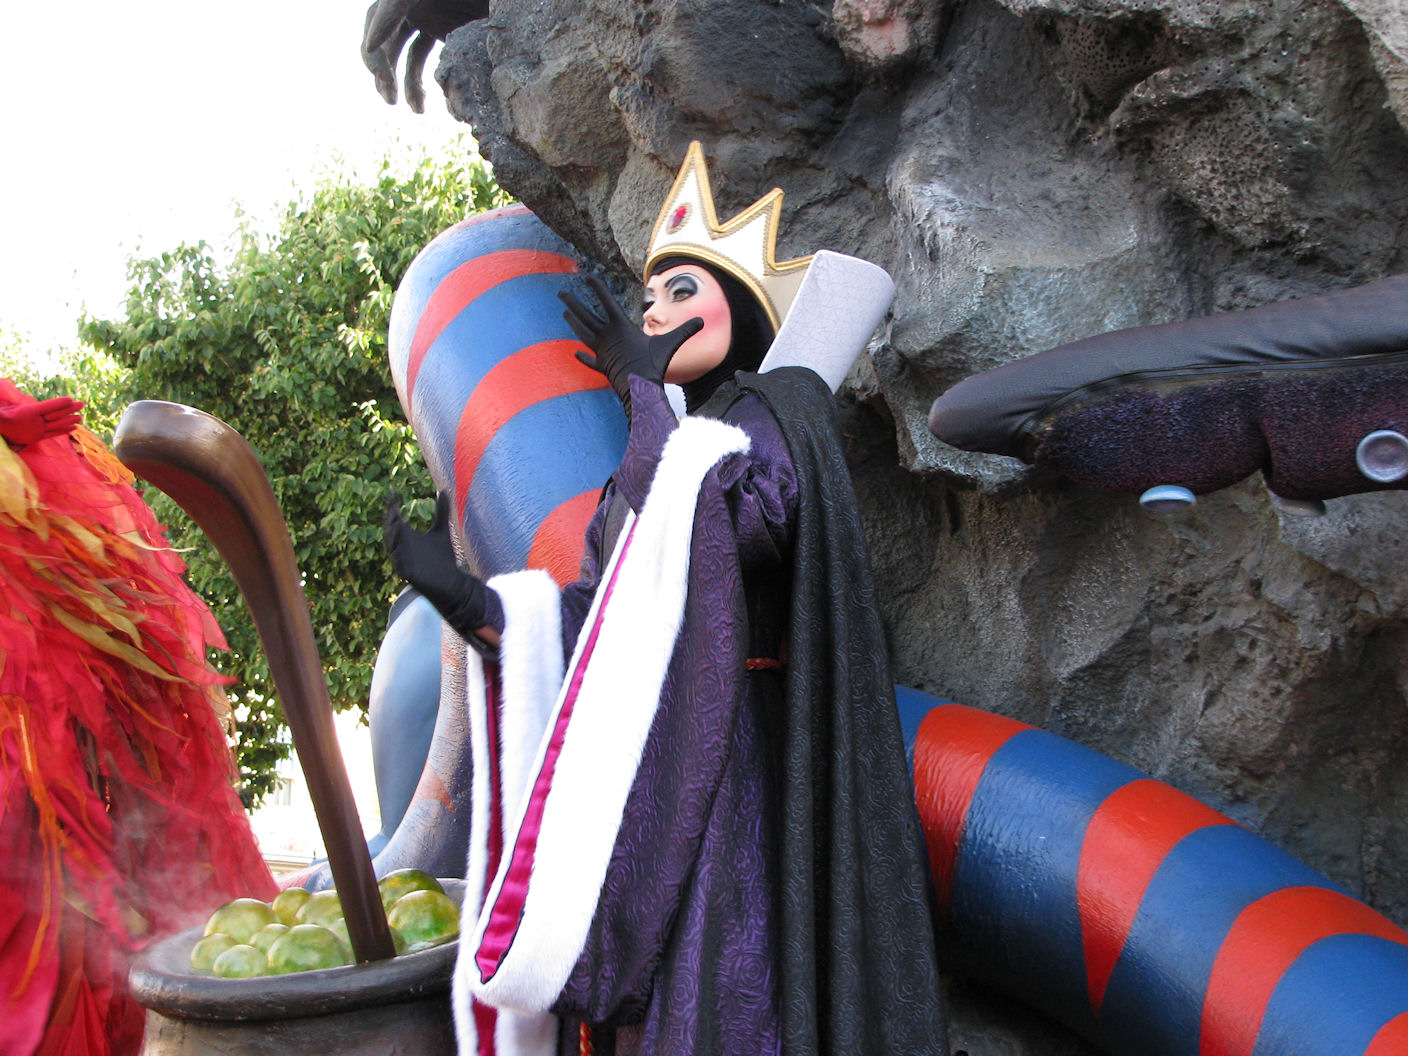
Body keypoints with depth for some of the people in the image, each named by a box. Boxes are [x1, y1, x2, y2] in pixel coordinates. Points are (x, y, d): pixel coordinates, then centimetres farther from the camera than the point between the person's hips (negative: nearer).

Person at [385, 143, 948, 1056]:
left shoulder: (783, 407, 1)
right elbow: (584, 634, 12)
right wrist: (462, 596, 1)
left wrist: (641, 388, -12)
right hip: (637, 772, 7)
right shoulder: (658, 460, 20)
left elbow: (724, 528, -21)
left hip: (730, 768, -7)